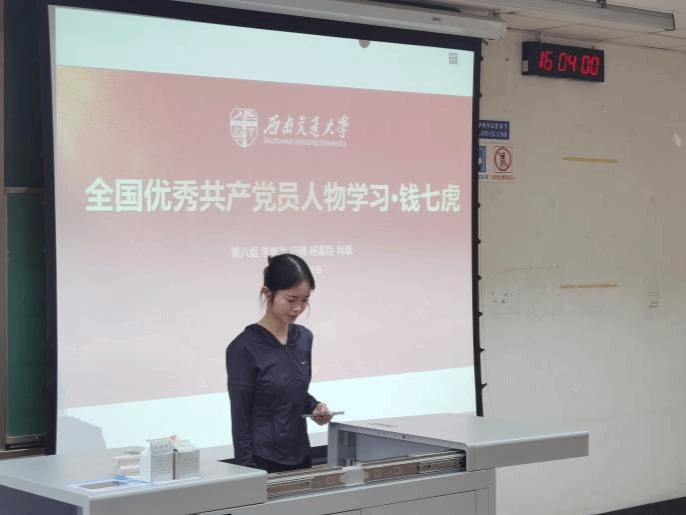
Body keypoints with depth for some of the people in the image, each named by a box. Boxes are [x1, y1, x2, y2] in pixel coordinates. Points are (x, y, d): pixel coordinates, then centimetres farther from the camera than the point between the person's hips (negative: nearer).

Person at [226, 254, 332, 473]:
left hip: (301, 457, 6)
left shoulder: (304, 338, 5)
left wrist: (314, 406, -2)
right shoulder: (245, 347, -15)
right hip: (263, 462, -6)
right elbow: (241, 419, -13)